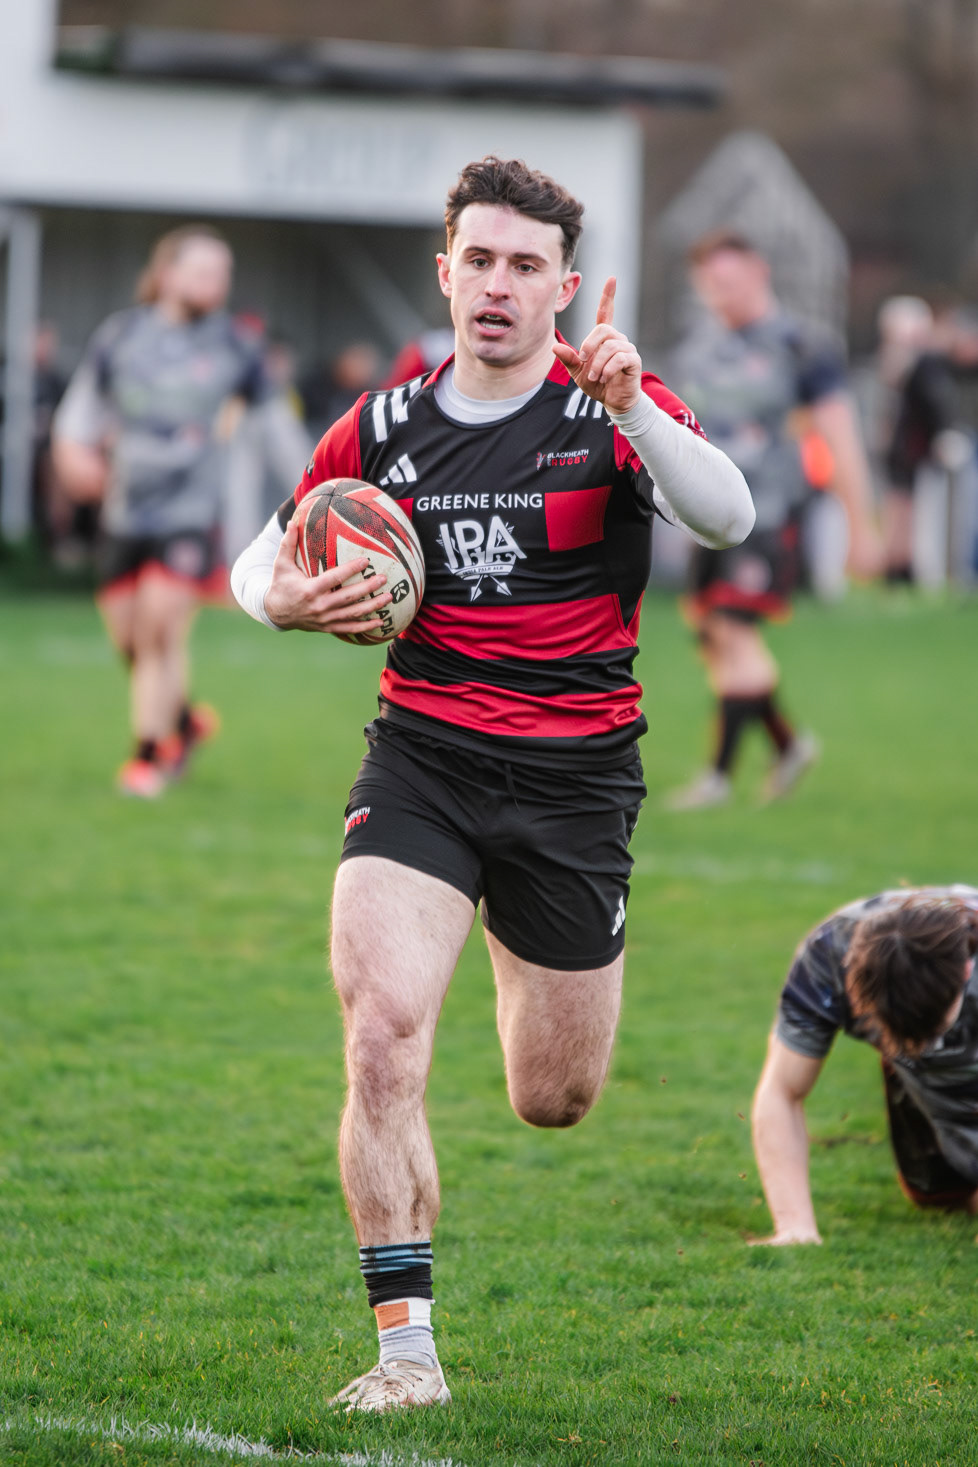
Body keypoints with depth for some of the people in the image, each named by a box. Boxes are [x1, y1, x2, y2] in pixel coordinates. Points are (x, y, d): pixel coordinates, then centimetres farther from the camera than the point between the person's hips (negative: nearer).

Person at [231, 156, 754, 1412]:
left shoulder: (614, 412, -4)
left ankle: (534, 972, 48)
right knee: (382, 1034, -22)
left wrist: (631, 408, -37)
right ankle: (404, 1343, -15)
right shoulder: (383, 429, 4)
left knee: (554, 1101, 9)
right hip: (421, 758, 1)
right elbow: (260, 561, 16)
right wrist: (282, 599, -9)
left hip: (576, 775, -1)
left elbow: (728, 519, -22)